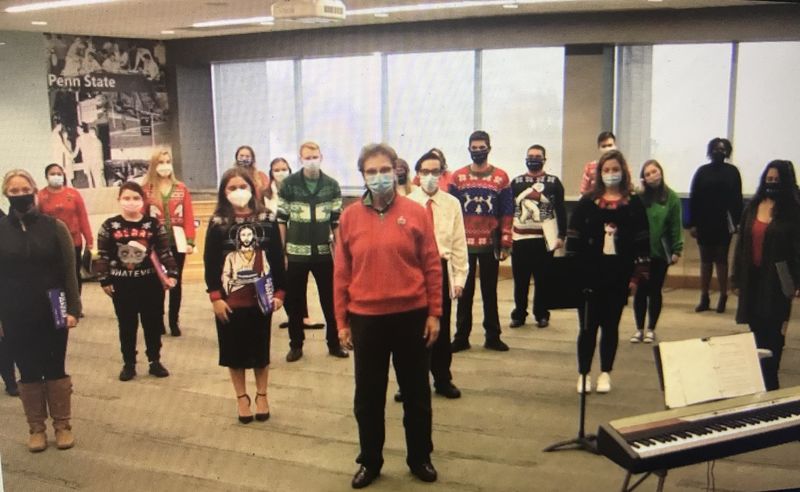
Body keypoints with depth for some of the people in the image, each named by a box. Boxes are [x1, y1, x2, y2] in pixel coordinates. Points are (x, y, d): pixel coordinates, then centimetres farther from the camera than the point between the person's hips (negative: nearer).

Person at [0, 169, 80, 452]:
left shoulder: (54, 226, -4)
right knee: (28, 373, 9)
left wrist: (73, 309, -9)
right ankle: (36, 428, 22)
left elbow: (69, 271, -3)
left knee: (55, 370, 8)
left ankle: (63, 425, 21)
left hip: (52, 314, -1)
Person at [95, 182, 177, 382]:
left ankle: (155, 361, 23)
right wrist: (104, 280, -2)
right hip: (122, 284, 0)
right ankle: (129, 364, 21)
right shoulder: (110, 226, -2)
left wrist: (172, 273, -7)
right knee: (127, 325, 9)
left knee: (153, 323, 9)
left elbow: (164, 251, 0)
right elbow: (103, 256, 0)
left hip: (150, 282, 0)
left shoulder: (153, 224, -2)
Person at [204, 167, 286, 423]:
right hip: (230, 300, 0)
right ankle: (242, 397, 27)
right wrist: (215, 297, -9)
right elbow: (210, 262, -3)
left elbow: (277, 258, 2)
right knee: (235, 351, 10)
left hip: (261, 297, 1)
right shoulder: (217, 223, -3)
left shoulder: (266, 220, 0)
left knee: (261, 349, 13)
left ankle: (261, 395, 29)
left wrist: (279, 292, -1)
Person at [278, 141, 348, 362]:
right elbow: (281, 220, -1)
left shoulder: (332, 185, 2)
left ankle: (334, 343, 22)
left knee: (330, 300, 8)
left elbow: (336, 221, 5)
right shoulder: (288, 185, -3)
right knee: (294, 301, 8)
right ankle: (296, 344, 21)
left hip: (324, 253, 1)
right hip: (296, 253, -1)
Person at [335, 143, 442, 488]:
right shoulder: (350, 216, -1)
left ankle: (420, 458, 31)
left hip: (411, 316, 0)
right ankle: (369, 461, 29)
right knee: (368, 395, 12)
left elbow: (432, 266, 0)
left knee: (416, 392, 13)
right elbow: (341, 272, 2)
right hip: (366, 318, 1)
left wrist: (434, 314, -2)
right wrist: (342, 321, 2)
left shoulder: (416, 213, -3)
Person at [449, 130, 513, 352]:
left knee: (490, 292, 9)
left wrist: (505, 243, -2)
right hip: (464, 244, 0)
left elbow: (507, 213, 2)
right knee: (464, 292, 7)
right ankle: (461, 337, 15)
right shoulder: (457, 177, 3)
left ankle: (493, 337, 19)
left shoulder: (501, 177, 1)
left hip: (490, 244, 0)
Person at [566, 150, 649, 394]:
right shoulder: (587, 202, 1)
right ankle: (583, 374, 16)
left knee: (610, 325, 10)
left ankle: (605, 374, 22)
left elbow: (642, 243, 2)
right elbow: (573, 240, 0)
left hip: (619, 277, 1)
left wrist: (637, 275, -3)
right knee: (588, 326, 4)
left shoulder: (634, 204, 3)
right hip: (589, 275, 0)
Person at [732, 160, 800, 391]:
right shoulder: (753, 207, 7)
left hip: (777, 281, -4)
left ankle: (769, 382, 8)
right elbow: (741, 244, 8)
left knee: (773, 332, 0)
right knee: (757, 329, 10)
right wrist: (737, 279, 7)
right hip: (753, 279, 4)